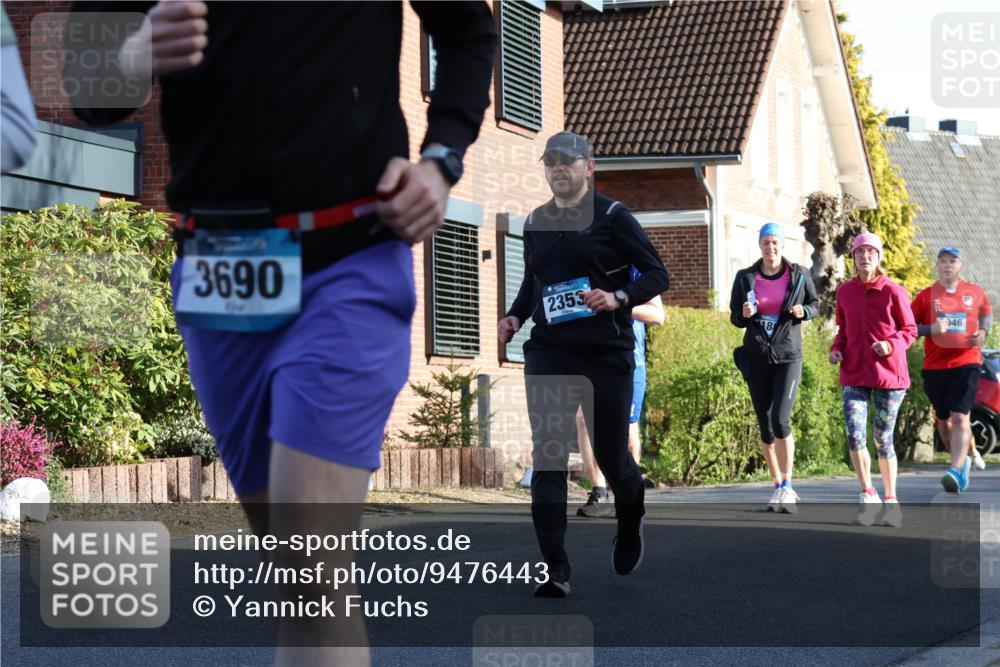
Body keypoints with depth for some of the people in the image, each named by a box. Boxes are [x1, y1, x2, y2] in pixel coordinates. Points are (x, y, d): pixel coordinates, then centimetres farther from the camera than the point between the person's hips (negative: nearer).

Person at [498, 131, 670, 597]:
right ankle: (555, 569, -11)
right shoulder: (535, 223, 12)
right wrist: (515, 316, 9)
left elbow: (657, 275, -4)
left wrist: (618, 298, -21)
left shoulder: (611, 216, -2)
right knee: (547, 456, -11)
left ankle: (630, 527, 40)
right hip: (548, 353, 3)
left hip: (607, 354, -3)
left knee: (611, 456, 6)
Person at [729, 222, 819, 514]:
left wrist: (803, 312, -9)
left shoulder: (799, 276, 1)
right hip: (756, 358, 3)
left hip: (788, 356, -3)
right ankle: (778, 486, 18)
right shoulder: (745, 278, 5)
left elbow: (814, 304, 14)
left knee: (781, 421, -17)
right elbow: (735, 317, 12)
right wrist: (744, 314, -11)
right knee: (765, 427, 5)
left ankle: (787, 485, -5)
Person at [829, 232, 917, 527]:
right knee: (855, 436, -13)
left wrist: (891, 345, -17)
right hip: (854, 376, 2)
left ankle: (891, 500, 20)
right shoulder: (845, 291, 6)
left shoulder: (893, 292, -5)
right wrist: (836, 349, 1)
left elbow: (910, 330, 2)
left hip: (889, 374, -2)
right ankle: (868, 495, 2)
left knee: (883, 439, 5)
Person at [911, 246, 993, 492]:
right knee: (943, 420, 13)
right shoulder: (926, 295, 3)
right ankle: (963, 459, 36)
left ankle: (956, 471, -25)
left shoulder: (975, 292, 6)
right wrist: (931, 329, -15)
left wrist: (983, 331, 4)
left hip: (966, 363, -2)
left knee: (960, 417, -17)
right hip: (934, 366, 2)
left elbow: (987, 313, 25)